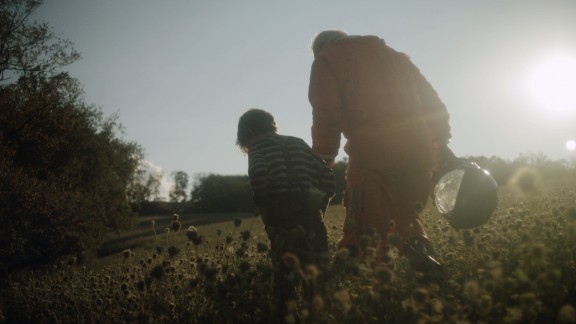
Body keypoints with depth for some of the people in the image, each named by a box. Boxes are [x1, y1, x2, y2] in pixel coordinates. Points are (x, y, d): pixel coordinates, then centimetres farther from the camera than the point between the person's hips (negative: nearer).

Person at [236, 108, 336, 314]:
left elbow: (258, 173, -15)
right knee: (315, 269, 7)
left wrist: (264, 208, -4)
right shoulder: (297, 143, 24)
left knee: (283, 268, 1)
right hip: (310, 210, 4)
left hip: (281, 214, -4)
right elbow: (328, 178, 15)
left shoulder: (258, 146, 10)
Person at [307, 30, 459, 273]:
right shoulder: (389, 53, 30)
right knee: (407, 220, 18)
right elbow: (430, 99, 22)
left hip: (373, 152, -5)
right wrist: (441, 143, 20)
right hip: (418, 148, 6)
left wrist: (323, 160, 0)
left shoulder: (326, 61, 14)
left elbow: (327, 115, -4)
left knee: (367, 227, -3)